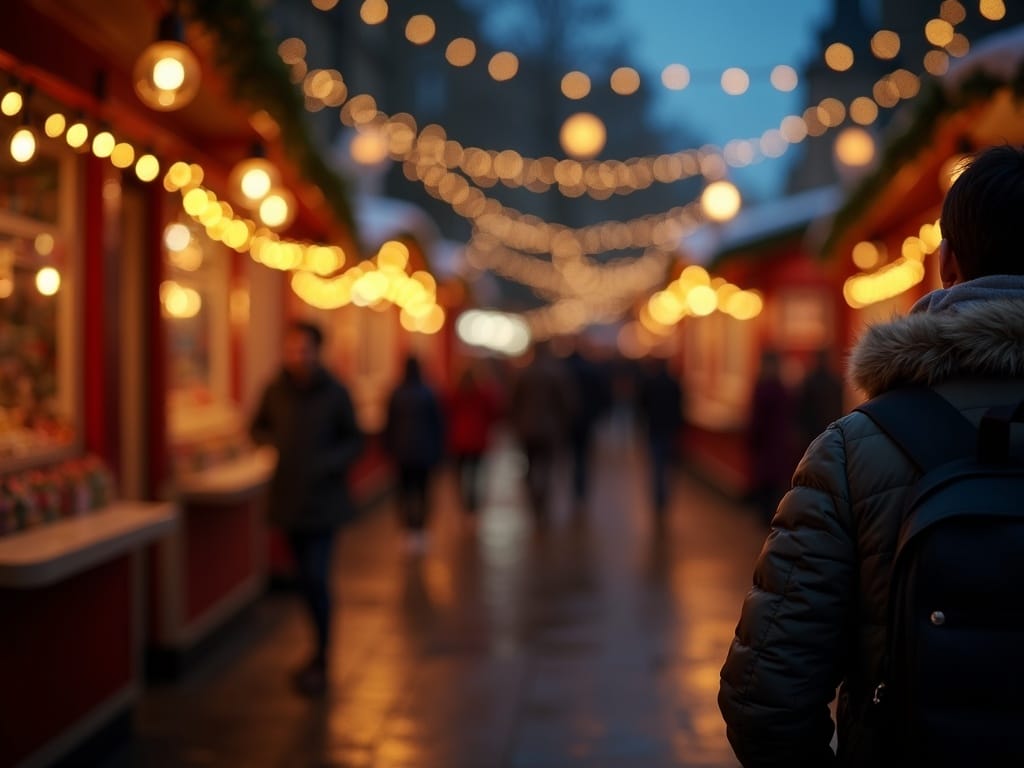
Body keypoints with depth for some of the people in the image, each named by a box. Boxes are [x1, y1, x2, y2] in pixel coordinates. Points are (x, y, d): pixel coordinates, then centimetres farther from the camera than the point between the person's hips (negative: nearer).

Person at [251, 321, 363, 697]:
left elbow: (354, 440, 0)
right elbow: (258, 427, 15)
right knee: (306, 578, 13)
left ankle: (321, 662, 0)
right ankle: (320, 648, 29)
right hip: (288, 497, 4)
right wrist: (272, 441, -7)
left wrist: (329, 461, -17)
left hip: (322, 499, -4)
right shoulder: (276, 390, 0)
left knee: (316, 578, -10)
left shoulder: (335, 394, -7)